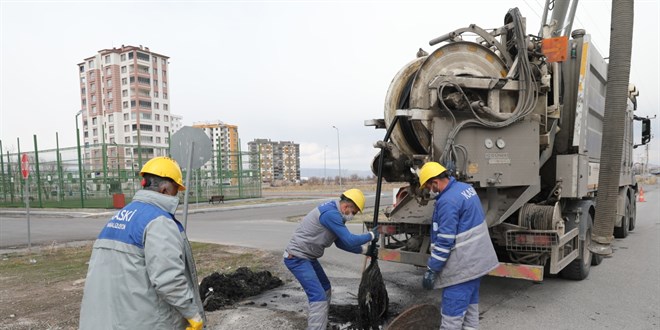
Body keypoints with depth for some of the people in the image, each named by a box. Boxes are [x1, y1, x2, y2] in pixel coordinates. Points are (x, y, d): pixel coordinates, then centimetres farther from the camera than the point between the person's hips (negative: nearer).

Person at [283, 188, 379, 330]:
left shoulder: (333, 212, 10)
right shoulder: (331, 214, -23)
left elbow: (341, 242, 17)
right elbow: (349, 240, -24)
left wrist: (364, 250, 16)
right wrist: (371, 235, -9)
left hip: (307, 257, 11)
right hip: (297, 258, -11)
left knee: (325, 288, 21)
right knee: (318, 296, -14)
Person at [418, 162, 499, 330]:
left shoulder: (447, 201, -23)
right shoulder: (466, 187, 7)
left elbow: (445, 241, -24)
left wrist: (431, 269, -18)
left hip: (462, 265, -10)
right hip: (476, 259, 10)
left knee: (452, 311, -3)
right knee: (470, 303, 20)